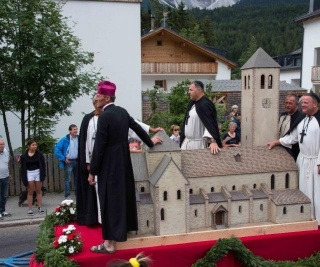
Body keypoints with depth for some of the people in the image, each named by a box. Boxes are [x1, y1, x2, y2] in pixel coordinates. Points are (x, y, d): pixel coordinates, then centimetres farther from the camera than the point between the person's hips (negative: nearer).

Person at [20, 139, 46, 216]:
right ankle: (30, 209, 12)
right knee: (30, 192, 6)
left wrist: (43, 175, -8)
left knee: (39, 191, 9)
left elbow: (43, 165, -1)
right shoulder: (24, 156, -5)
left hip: (38, 172, 1)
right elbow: (23, 168, -2)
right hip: (29, 173, 0)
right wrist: (24, 179, -6)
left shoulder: (39, 154, -4)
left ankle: (40, 207, 18)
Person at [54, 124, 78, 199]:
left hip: (77, 161, 4)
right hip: (68, 162, -4)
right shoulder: (65, 139, -9)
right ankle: (67, 195, 5)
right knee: (68, 180, -2)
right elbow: (57, 149, -9)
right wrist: (64, 159, -11)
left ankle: (77, 193, 25)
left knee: (77, 179, 13)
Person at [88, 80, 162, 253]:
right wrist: (150, 143, 34)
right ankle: (123, 229, 34)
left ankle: (109, 243, 5)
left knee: (110, 200, -2)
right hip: (123, 160, 8)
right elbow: (137, 128, 17)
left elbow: (99, 146, -18)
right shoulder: (122, 111, 5)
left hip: (109, 163, -8)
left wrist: (92, 172, -11)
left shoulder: (104, 116, -19)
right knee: (123, 195, 18)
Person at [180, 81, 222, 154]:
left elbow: (210, 124, -28)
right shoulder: (192, 104, 11)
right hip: (186, 142, 9)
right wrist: (183, 139, 20)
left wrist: (213, 141, -39)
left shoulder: (205, 105, -17)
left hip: (198, 143, -9)